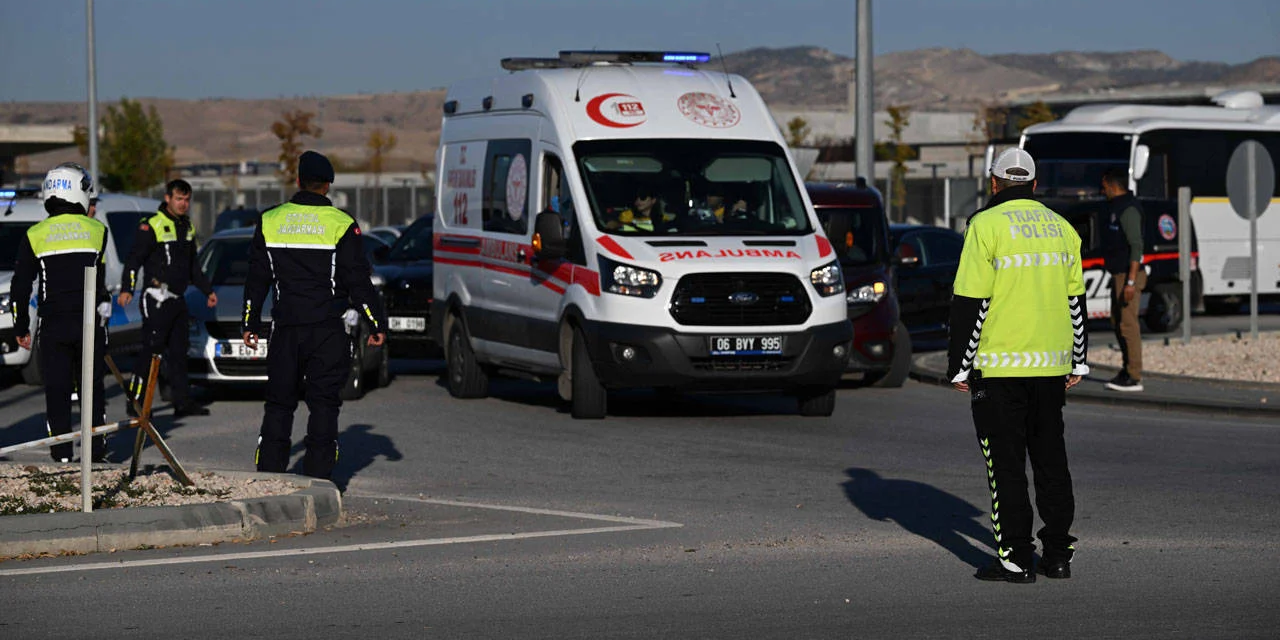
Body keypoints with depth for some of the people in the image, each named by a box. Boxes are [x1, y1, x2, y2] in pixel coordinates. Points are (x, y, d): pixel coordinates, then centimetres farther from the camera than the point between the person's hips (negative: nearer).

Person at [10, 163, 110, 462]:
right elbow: (100, 279, 7)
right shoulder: (97, 230, -2)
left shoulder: (35, 235, 0)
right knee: (93, 387, 9)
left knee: (57, 390, 4)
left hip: (53, 325, 0)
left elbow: (20, 288, 2)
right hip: (91, 324, 0)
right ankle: (96, 449, 10)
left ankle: (62, 452, 2)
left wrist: (21, 328, 10)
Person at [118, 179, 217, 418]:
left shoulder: (187, 227, 16)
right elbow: (134, 259, -13)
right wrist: (126, 289, -23)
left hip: (178, 299, 8)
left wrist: (207, 290, 30)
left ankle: (183, 402, 11)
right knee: (151, 350, -10)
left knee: (179, 351, 8)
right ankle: (135, 402, -6)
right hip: (157, 299, -8)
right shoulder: (152, 226, -9)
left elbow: (193, 265, 28)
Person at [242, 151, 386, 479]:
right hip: (327, 329, -2)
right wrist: (377, 325, 5)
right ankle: (317, 475, -3)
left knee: (279, 403, 9)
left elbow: (257, 280, 11)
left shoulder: (270, 221, 5)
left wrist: (251, 323, 20)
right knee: (323, 402, 2)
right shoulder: (340, 225, -4)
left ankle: (268, 474, 8)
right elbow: (359, 281, -3)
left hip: (285, 329, 2)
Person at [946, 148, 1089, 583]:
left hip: (999, 367, -5)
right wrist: (1077, 362, 20)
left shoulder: (986, 226, -8)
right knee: (1050, 458, 13)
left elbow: (970, 302, -12)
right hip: (1051, 364, 5)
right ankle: (1058, 555, 14)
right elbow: (1076, 302, 13)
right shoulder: (1061, 228, 10)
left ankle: (1015, 558, -2)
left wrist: (959, 366, -6)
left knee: (1006, 464, -1)